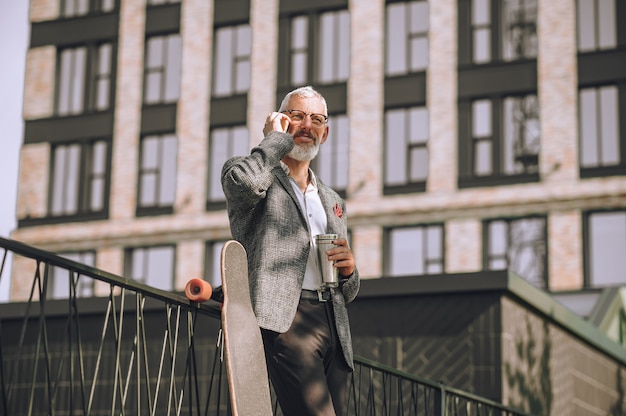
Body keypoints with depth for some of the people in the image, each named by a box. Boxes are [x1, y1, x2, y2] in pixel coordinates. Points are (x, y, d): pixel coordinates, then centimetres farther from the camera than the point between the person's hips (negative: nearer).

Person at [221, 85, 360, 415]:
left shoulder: (333, 202, 28)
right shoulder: (240, 170, 10)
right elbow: (246, 180, -19)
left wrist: (348, 271, 5)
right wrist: (276, 138, 1)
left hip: (333, 325, 7)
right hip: (285, 319, -7)